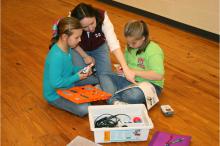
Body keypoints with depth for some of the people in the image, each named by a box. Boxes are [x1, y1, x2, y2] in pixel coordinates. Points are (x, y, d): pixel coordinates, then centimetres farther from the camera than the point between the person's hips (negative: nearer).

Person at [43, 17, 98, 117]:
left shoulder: (67, 47, -5)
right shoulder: (56, 56, -34)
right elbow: (56, 83, -32)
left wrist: (81, 71, -8)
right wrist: (76, 77, -22)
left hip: (67, 84, 8)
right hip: (55, 94, -8)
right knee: (84, 109, -24)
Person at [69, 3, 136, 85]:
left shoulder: (102, 16, -36)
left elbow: (113, 43, -43)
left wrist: (126, 69, -52)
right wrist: (85, 56, -15)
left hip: (99, 47, 0)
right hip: (80, 49, 0)